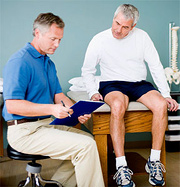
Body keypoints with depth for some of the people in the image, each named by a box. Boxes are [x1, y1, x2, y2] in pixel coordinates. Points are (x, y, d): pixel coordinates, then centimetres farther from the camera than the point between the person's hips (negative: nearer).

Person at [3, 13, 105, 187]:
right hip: (25, 131, -9)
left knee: (88, 138, 6)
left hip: (47, 123, 9)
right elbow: (12, 105, -21)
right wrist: (51, 109, -30)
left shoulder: (48, 63, 15)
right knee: (86, 146, -19)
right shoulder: (19, 62, -15)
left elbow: (58, 95, 14)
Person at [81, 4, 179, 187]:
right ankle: (121, 166, -31)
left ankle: (154, 161, -15)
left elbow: (156, 67, 5)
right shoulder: (99, 40, -2)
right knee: (117, 105, -38)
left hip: (139, 83, 3)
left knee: (161, 105, -27)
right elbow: (87, 70, 8)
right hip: (112, 83, -2)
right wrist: (93, 92, -7)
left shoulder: (142, 37, 2)